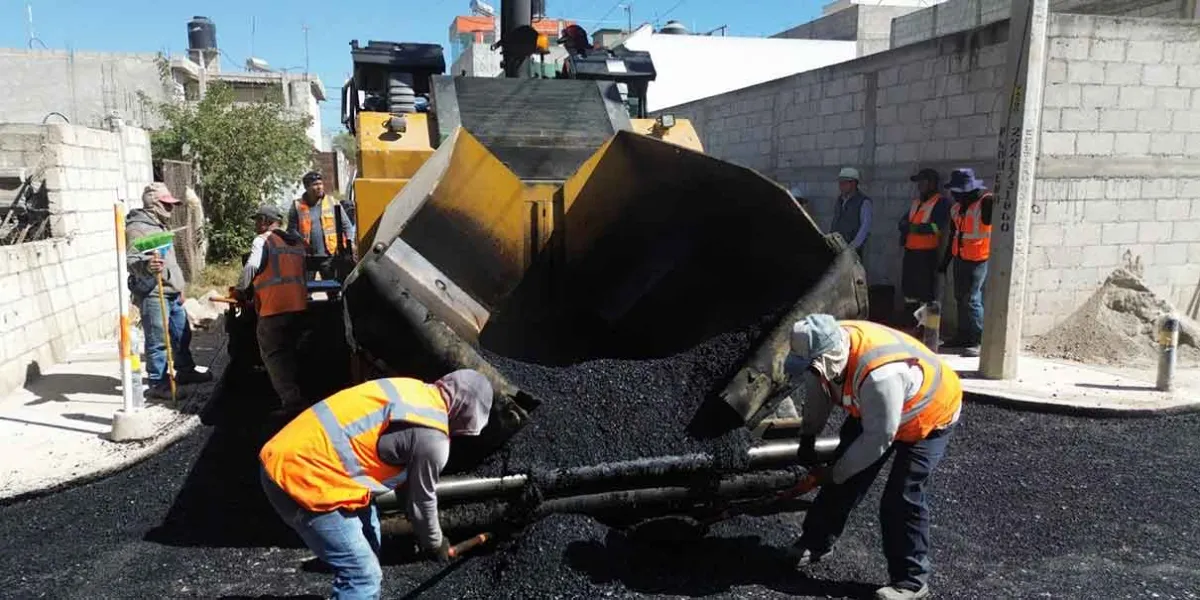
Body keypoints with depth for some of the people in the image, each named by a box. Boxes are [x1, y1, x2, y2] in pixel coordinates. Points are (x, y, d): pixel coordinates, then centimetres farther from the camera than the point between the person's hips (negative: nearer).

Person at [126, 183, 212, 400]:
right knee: (157, 341, -6)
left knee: (182, 335, 18)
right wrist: (146, 266, -44)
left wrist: (179, 288, 28)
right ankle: (157, 384, 0)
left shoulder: (160, 226, 20)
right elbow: (131, 260, -23)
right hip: (152, 295, -10)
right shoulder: (137, 228, -12)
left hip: (172, 292, 10)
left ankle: (185, 371, 33)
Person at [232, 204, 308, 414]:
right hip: (299, 304, 7)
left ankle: (291, 401, -9)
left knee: (273, 354, -1)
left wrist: (241, 290, 0)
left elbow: (252, 267, -17)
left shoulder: (263, 240, -3)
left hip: (274, 307, -7)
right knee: (289, 353, 20)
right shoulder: (296, 242, 20)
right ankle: (295, 395, 25)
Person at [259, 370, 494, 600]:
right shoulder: (431, 438, -16)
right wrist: (434, 543, 20)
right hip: (304, 478, -10)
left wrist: (421, 529, 32)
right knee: (363, 575, -3)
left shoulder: (414, 391, 10)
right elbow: (421, 499, 0)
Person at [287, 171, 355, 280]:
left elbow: (346, 225, 5)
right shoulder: (297, 206, 1)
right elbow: (292, 229, 2)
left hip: (329, 256, 0)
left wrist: (350, 242, -8)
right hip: (306, 256, 0)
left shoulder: (332, 202, 3)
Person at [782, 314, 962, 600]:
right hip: (871, 411, 8)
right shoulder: (829, 348, -22)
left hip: (928, 417, -7)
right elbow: (819, 391, -1)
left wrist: (833, 474, -24)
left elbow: (878, 439, -34)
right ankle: (816, 543, 25)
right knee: (845, 481, 9)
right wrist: (808, 435, -3)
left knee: (902, 499, -11)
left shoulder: (879, 375, -45)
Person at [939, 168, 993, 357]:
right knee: (960, 298, 13)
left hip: (979, 259, -8)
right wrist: (945, 261, 21)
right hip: (960, 258, 8)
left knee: (972, 299, -11)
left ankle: (979, 341, -6)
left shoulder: (986, 202, -14)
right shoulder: (957, 207, 10)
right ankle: (963, 336, 24)